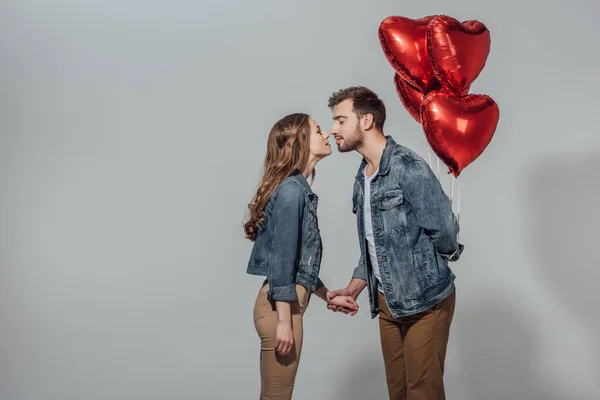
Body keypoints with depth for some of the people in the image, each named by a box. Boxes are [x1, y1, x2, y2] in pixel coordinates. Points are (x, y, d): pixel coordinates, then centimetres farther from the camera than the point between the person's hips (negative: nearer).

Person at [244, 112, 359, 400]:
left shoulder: (299, 189, 13)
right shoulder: (292, 190, -15)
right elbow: (281, 258, -18)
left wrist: (329, 297, 23)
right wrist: (284, 321, -19)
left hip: (288, 303, 10)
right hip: (281, 307, -10)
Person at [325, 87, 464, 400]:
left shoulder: (408, 167, -17)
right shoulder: (362, 178, 11)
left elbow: (444, 229, -20)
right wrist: (354, 288, 8)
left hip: (425, 301, -8)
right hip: (387, 303, 8)